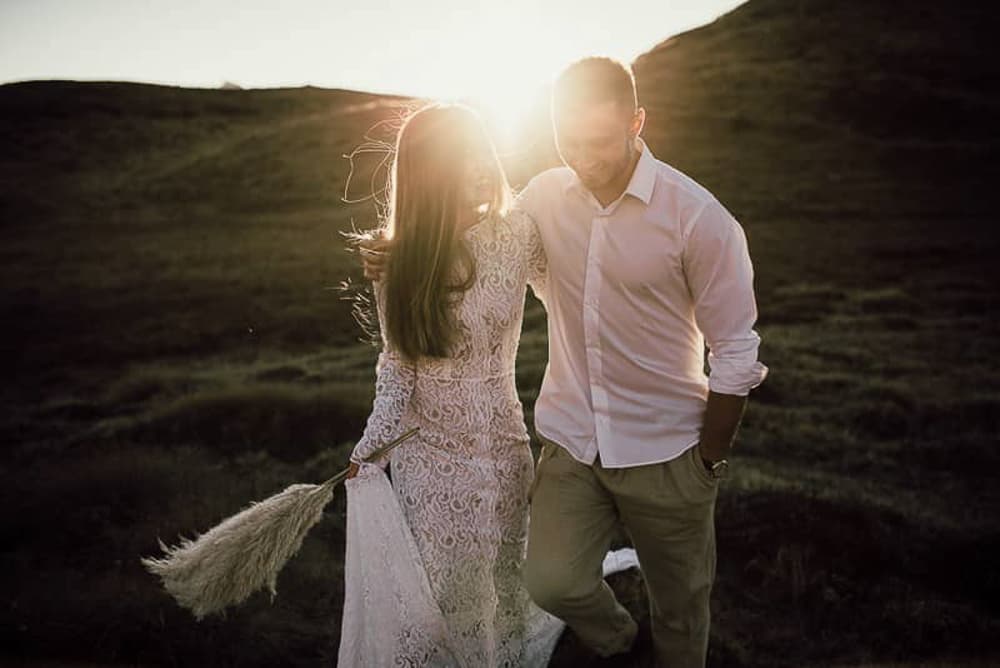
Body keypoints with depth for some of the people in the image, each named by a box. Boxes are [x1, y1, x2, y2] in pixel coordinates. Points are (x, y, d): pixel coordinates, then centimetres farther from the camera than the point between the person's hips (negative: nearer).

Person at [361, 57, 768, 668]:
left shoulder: (699, 218, -16)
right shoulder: (546, 195, -4)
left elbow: (736, 357, -10)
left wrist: (710, 463, -6)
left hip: (664, 454, -3)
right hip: (571, 440, 3)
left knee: (680, 606, 13)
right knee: (552, 583, -1)